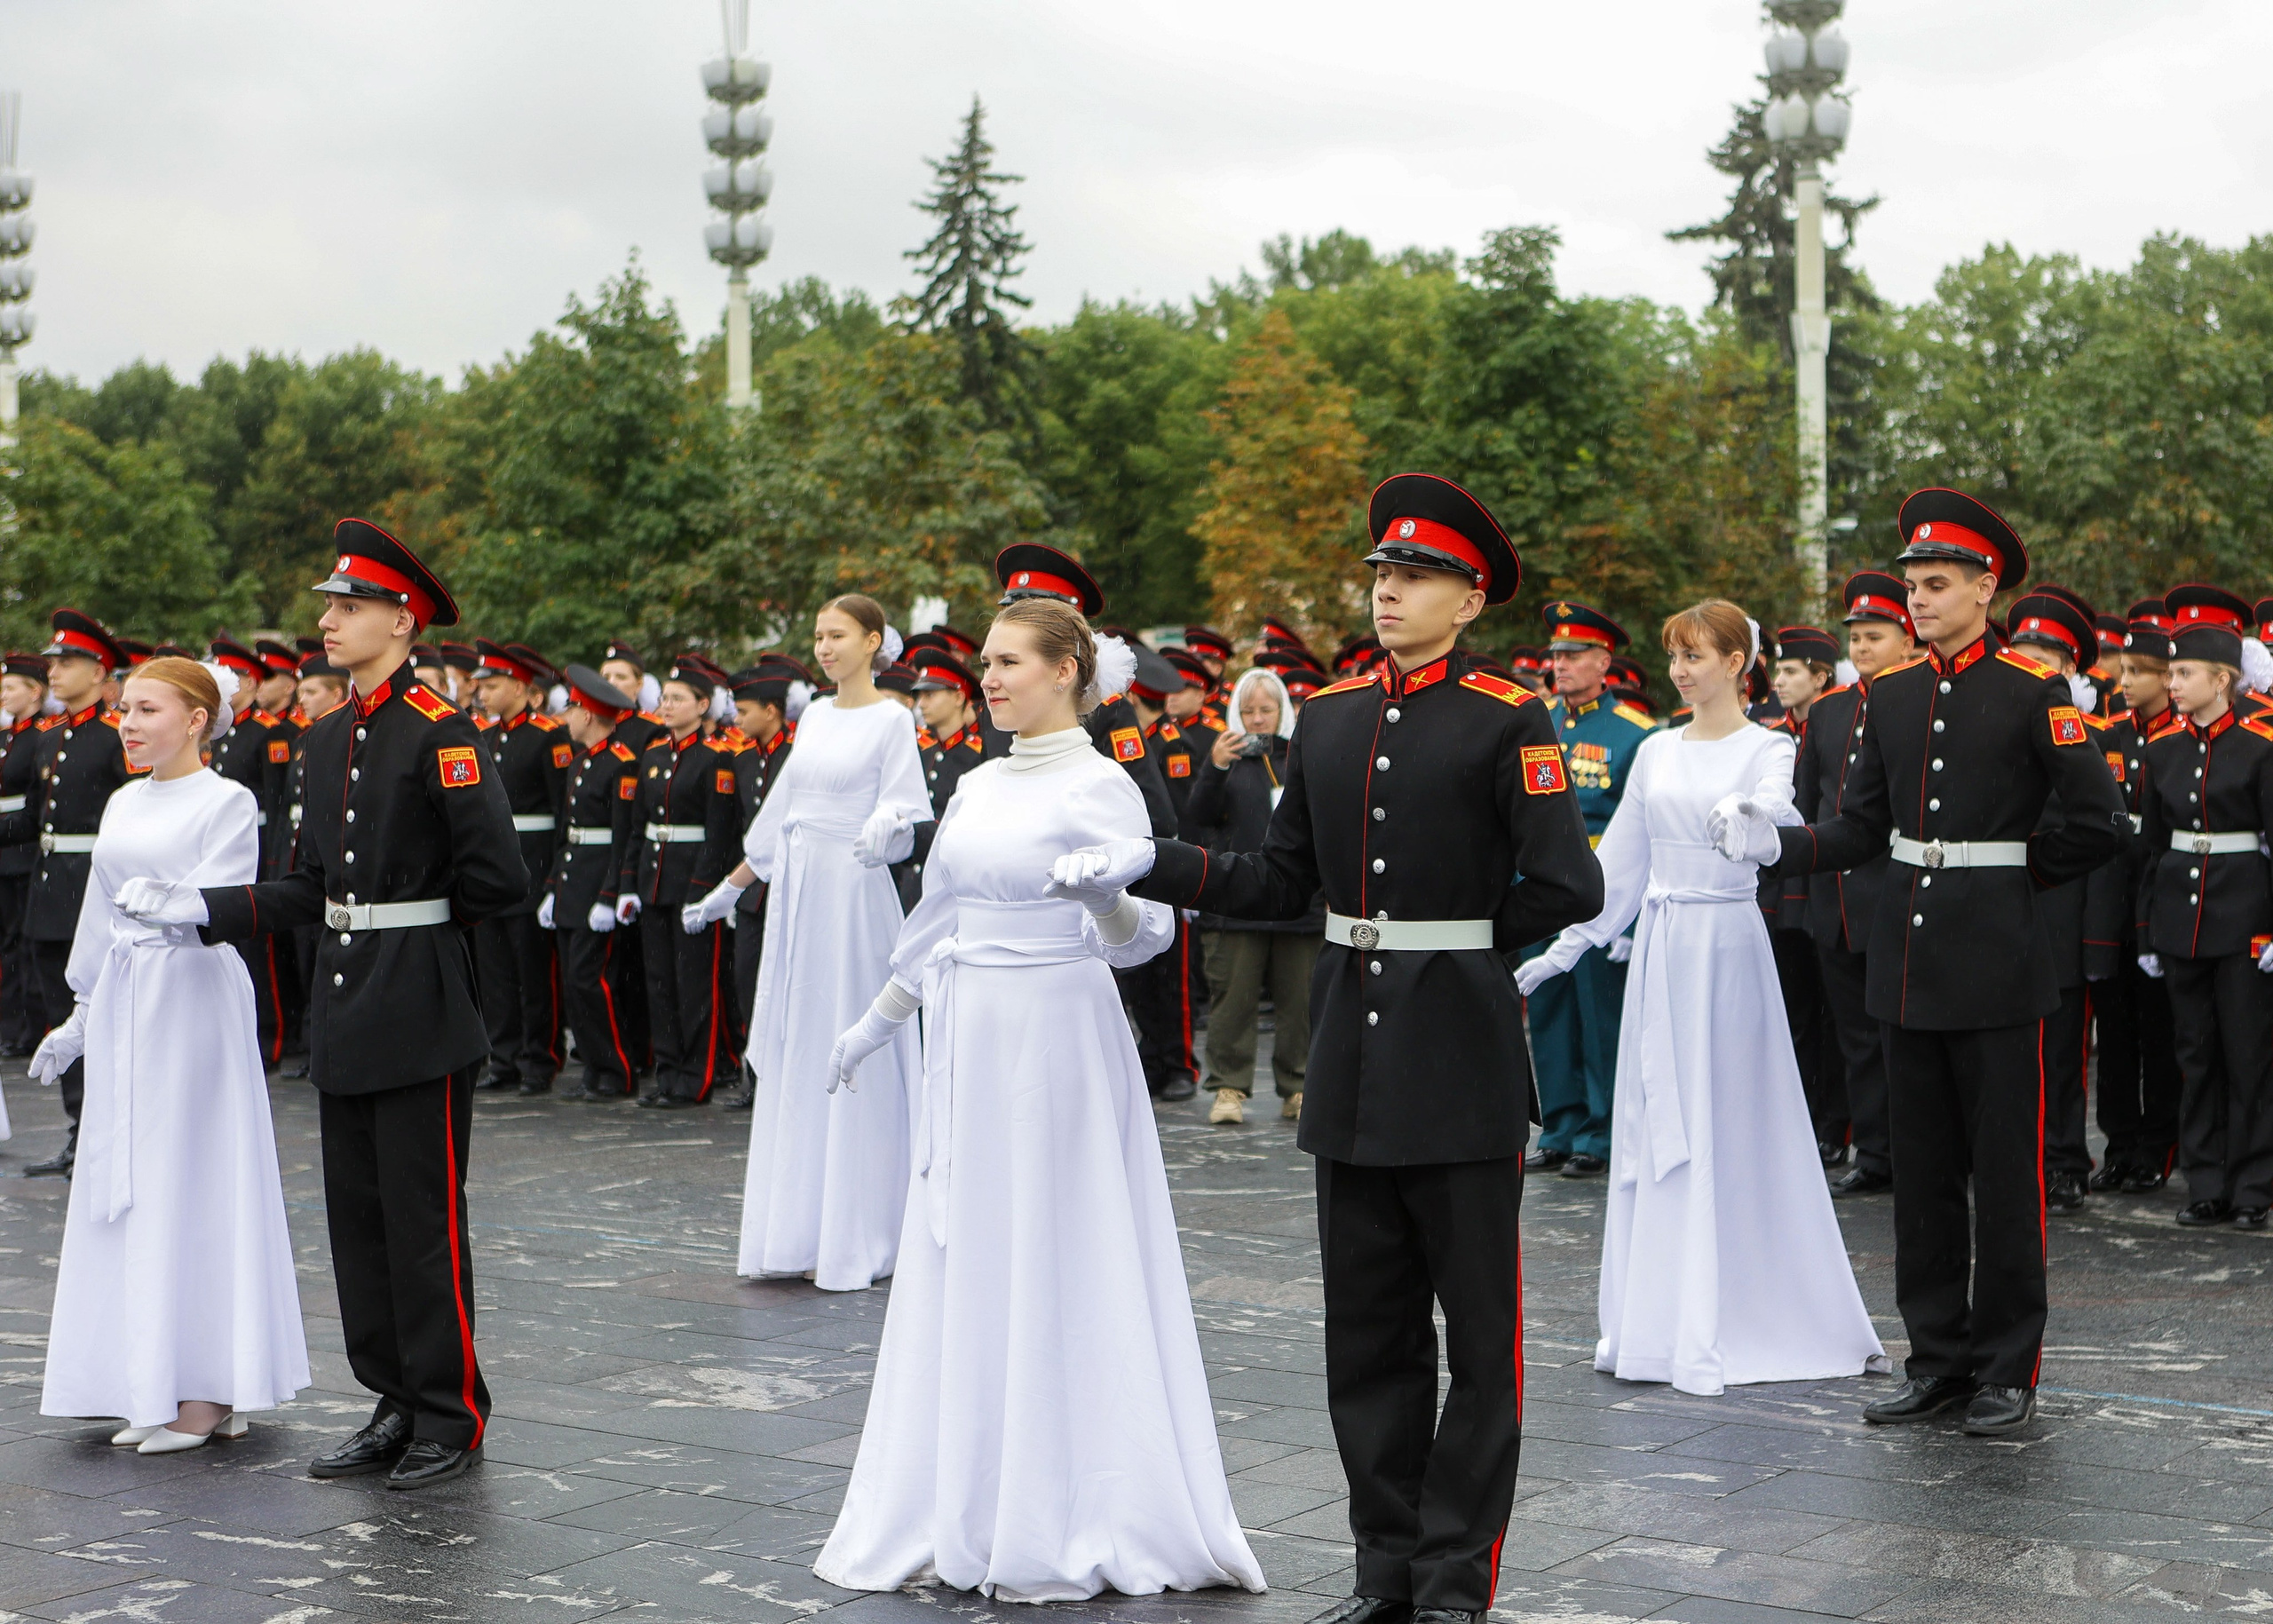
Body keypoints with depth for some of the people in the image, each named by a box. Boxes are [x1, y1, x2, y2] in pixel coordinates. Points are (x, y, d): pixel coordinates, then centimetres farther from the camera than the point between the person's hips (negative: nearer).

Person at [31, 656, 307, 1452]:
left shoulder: (227, 802, -6)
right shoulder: (123, 804, 14)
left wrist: (182, 913, -35)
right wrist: (83, 1016, 21)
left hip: (193, 996, -7)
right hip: (124, 1001, 7)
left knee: (192, 1178, -6)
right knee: (126, 1184, 7)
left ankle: (209, 1390, 1)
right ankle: (151, 1386, 14)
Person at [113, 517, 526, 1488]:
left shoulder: (441, 733, -12)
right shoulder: (329, 738, 13)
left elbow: (498, 879, -16)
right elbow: (313, 888, 15)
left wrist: (419, 915, -1)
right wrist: (199, 910, 8)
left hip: (423, 1017, -8)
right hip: (344, 1015, 8)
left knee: (424, 1221, -1)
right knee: (355, 1218, 11)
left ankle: (452, 1417, 11)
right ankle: (397, 1405, 22)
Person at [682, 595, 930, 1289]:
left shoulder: (892, 721, -4)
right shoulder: (815, 717, 14)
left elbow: (901, 814, -11)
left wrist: (883, 833, -33)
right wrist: (729, 889, 23)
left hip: (852, 896, -7)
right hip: (796, 894, 7)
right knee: (792, 1061, 7)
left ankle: (856, 1243, 2)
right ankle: (797, 1233, 13)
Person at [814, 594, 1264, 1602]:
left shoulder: (1099, 788, -9)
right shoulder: (977, 788, 12)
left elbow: (1145, 934, -13)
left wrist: (1111, 903, -35)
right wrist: (875, 1026, 27)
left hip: (1055, 1041, -7)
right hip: (968, 1045, 8)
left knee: (1052, 1273, -3)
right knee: (960, 1273, 10)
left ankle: (1061, 1530, 6)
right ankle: (957, 1513, 19)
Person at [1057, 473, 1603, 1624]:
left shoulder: (1508, 721, -8)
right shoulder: (1329, 718, 10)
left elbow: (1569, 889, -13)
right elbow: (1279, 882, 12)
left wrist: (1460, 941, -3)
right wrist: (1145, 866, 4)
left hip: (1463, 1057, -6)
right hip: (1352, 1056, 6)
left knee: (1479, 1334, 3)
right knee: (1368, 1333, 12)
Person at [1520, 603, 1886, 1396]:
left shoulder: (1767, 749, -3)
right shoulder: (1656, 752, 12)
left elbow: (1774, 810, -24)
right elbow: (1619, 863, 16)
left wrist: (1762, 821, -49)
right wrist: (1563, 949, 13)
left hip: (1728, 948, -5)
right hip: (1659, 948, 5)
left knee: (1728, 1128, -3)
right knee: (1655, 1131, 6)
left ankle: (1729, 1326, 5)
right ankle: (1655, 1324, 12)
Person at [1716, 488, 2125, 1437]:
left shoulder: (2033, 692, -7)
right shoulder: (1893, 695, 10)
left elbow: (2098, 823, -8)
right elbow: (1862, 827, 11)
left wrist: (2015, 877, -1)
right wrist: (1776, 846, -3)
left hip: (1996, 965, -6)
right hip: (1909, 966, 6)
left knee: (2005, 1171, 1)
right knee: (1921, 1172, 11)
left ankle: (2008, 1370, 11)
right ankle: (1940, 1360, 20)